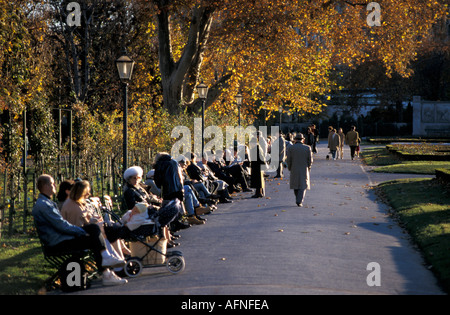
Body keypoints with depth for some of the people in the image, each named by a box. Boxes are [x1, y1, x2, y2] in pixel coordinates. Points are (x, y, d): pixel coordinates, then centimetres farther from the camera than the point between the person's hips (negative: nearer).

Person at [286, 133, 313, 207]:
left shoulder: (291, 148, -4)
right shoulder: (307, 148, -4)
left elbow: (288, 160, -4)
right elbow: (310, 160, -3)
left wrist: (290, 168, 13)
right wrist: (308, 167, 14)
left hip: (294, 170, 1)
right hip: (304, 170, -1)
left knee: (296, 185, 17)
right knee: (303, 186, 4)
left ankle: (299, 200, 23)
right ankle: (299, 201, -10)